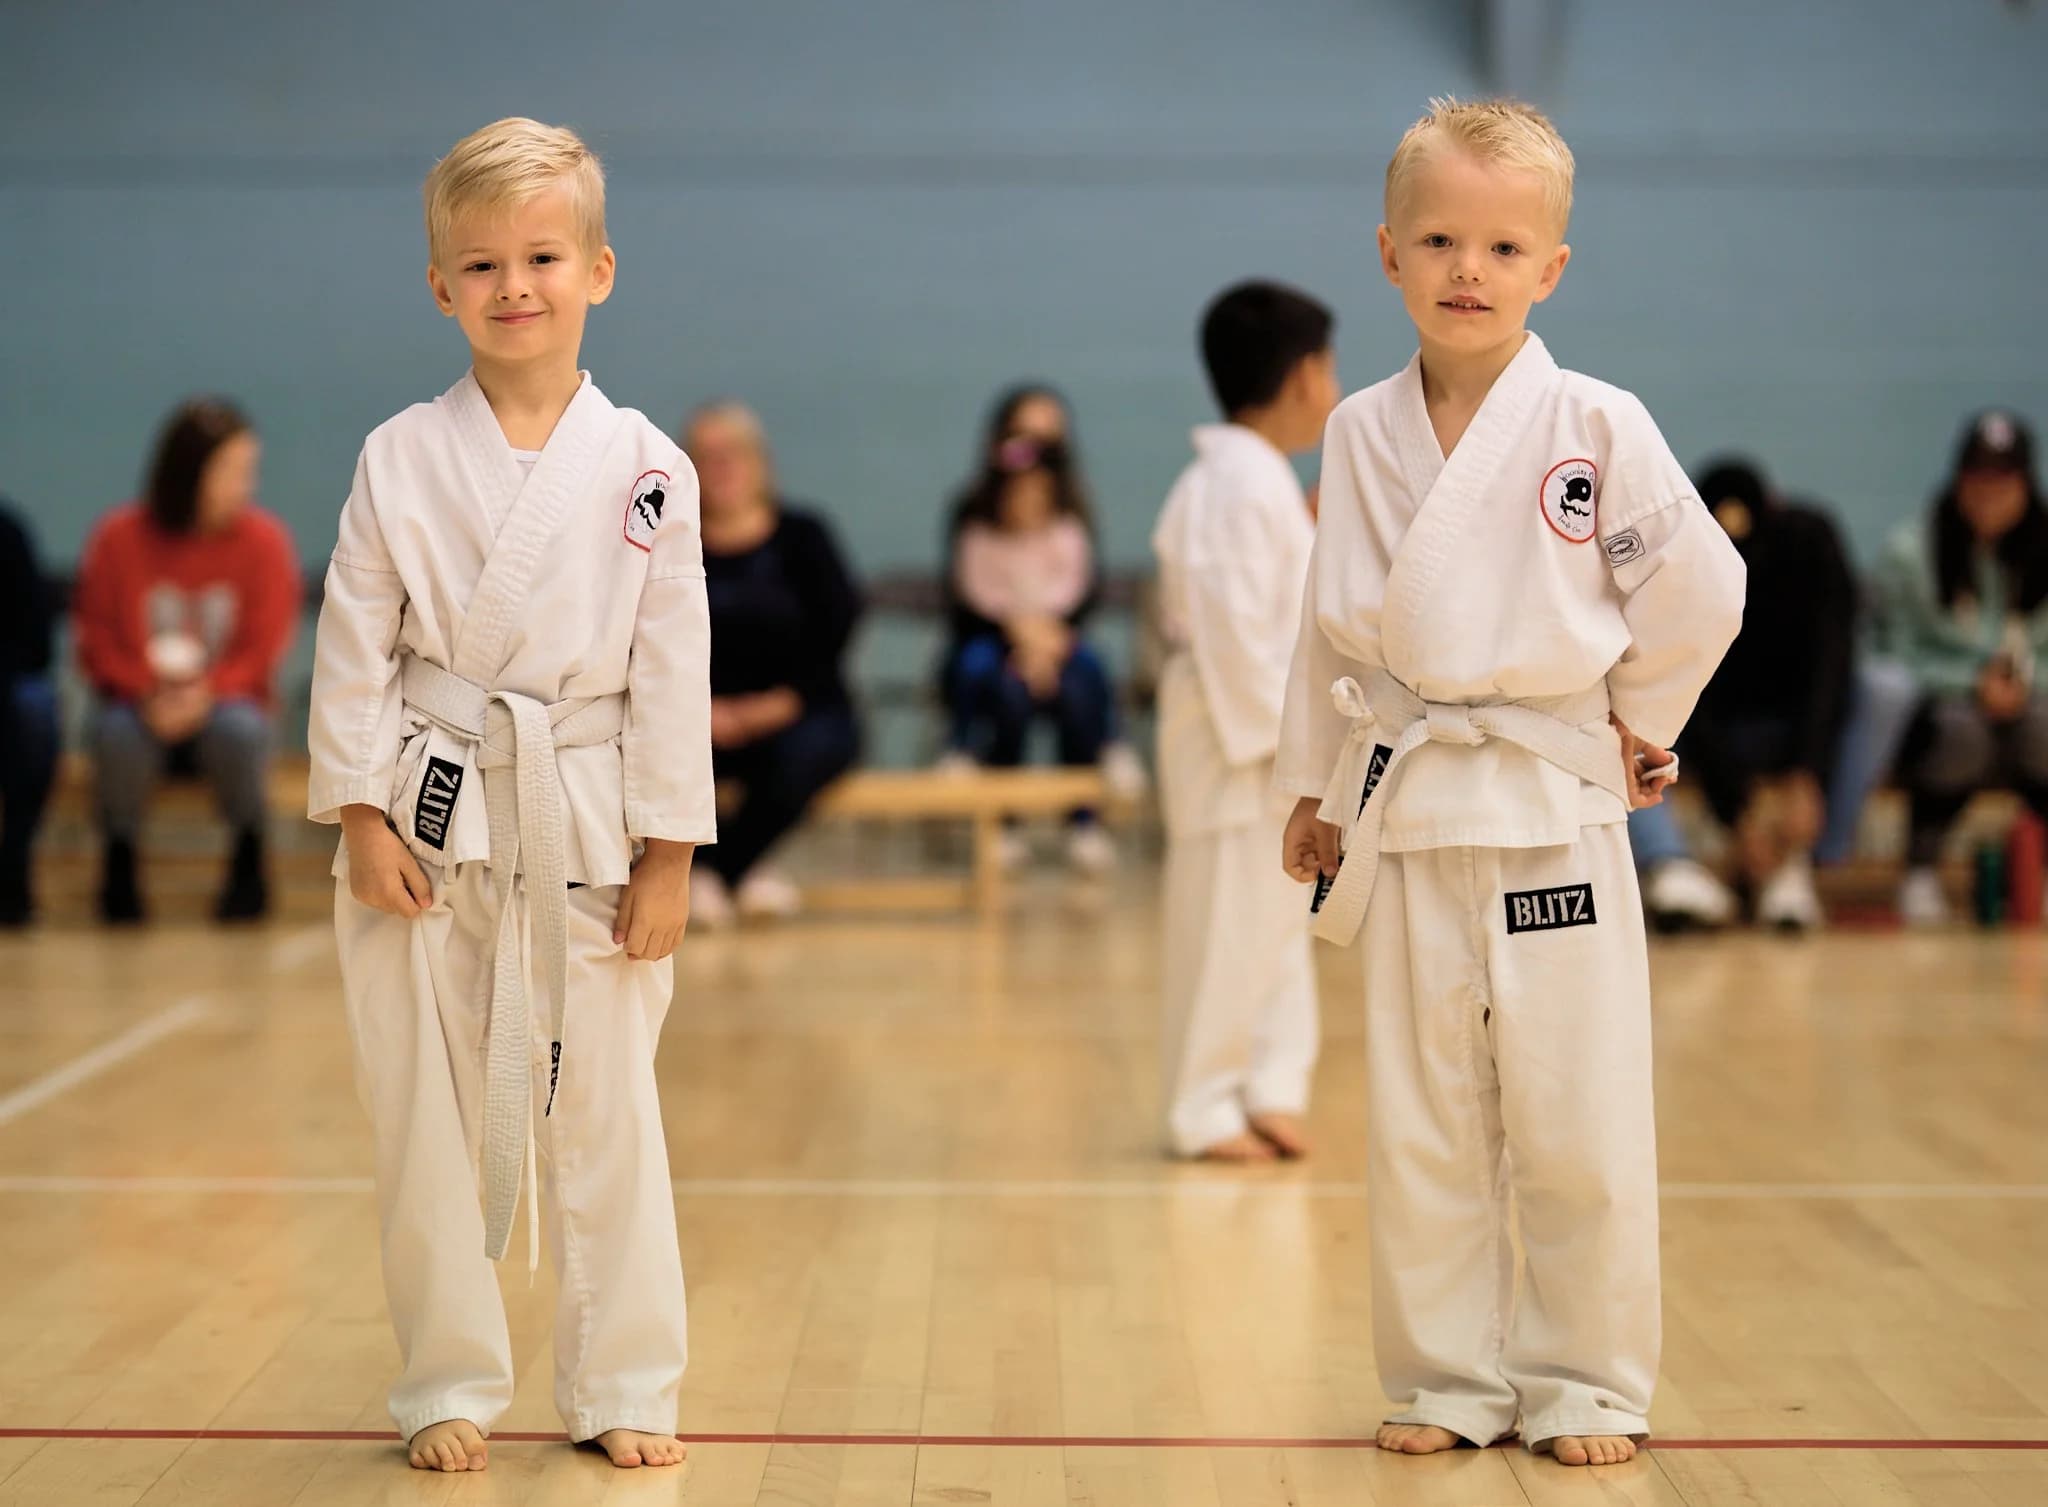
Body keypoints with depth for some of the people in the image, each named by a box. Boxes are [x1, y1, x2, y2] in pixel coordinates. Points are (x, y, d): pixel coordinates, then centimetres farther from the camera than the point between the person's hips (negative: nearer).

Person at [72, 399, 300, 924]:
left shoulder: (264, 539, -6)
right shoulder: (118, 538, -6)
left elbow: (264, 648, -5)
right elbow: (96, 643, 0)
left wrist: (207, 694, -21)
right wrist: (147, 694, -17)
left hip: (224, 702, 0)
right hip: (144, 705, 0)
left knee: (239, 729, -35)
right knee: (118, 734, -35)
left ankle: (248, 862, -9)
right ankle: (119, 865, -9)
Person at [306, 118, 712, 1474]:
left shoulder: (646, 469, -2)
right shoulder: (402, 460, -2)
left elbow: (672, 664, 0)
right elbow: (354, 646, 1)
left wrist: (667, 853, -2)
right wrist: (361, 818, -5)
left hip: (589, 823, 0)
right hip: (429, 816, 0)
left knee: (603, 1108, 6)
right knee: (428, 1114, 6)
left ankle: (622, 1386, 20)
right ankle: (450, 1385, 21)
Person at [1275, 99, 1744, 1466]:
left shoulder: (1599, 428, -7)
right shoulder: (1361, 434, 4)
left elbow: (1700, 590, -2)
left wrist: (1634, 725, 5)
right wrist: (1315, 787, 14)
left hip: (1555, 810, -3)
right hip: (1407, 812, 3)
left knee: (1578, 1124, 2)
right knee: (1422, 1126, 9)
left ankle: (1583, 1384, 17)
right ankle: (1449, 1381, 21)